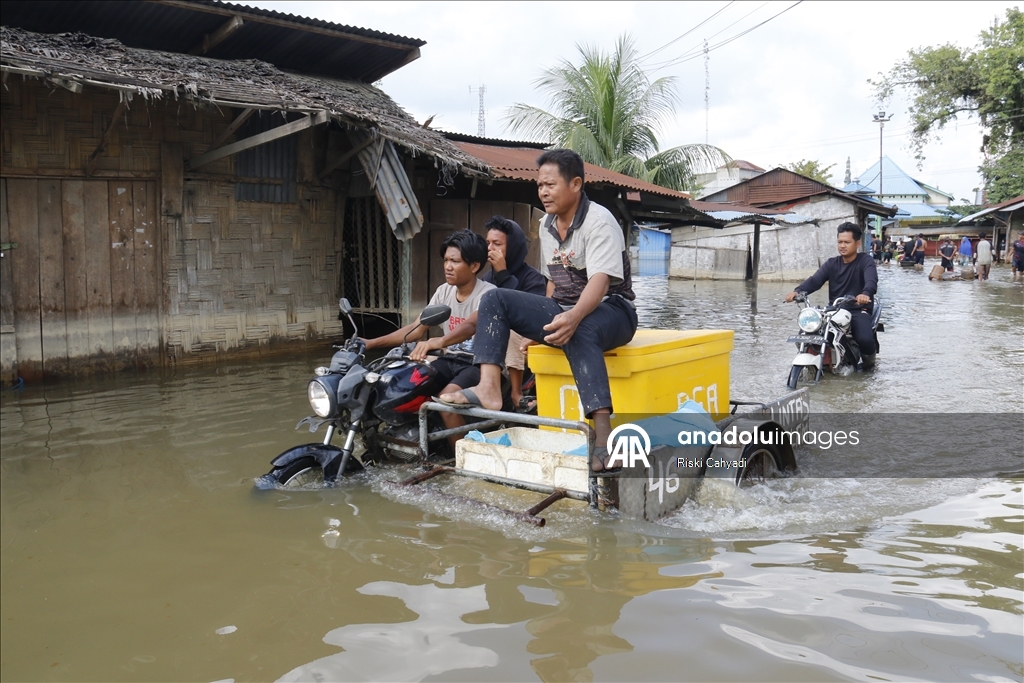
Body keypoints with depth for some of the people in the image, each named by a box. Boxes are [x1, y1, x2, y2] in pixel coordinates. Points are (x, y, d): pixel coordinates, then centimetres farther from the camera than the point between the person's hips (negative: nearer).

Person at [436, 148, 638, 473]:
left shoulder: (599, 222, -14)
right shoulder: (547, 227, 11)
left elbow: (600, 282, -29)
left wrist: (573, 318, -47)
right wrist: (542, 326, 10)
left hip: (611, 309, -8)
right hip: (564, 310, 8)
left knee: (579, 333, -43)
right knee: (495, 299, -8)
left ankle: (604, 440, -51)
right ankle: (488, 389, -25)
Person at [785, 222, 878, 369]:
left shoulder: (866, 261, -2)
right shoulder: (831, 264, 10)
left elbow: (871, 281, -22)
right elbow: (815, 280, -6)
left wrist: (865, 293, -47)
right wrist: (797, 291, -27)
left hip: (859, 310, -4)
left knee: (864, 339, -30)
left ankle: (868, 356, 7)